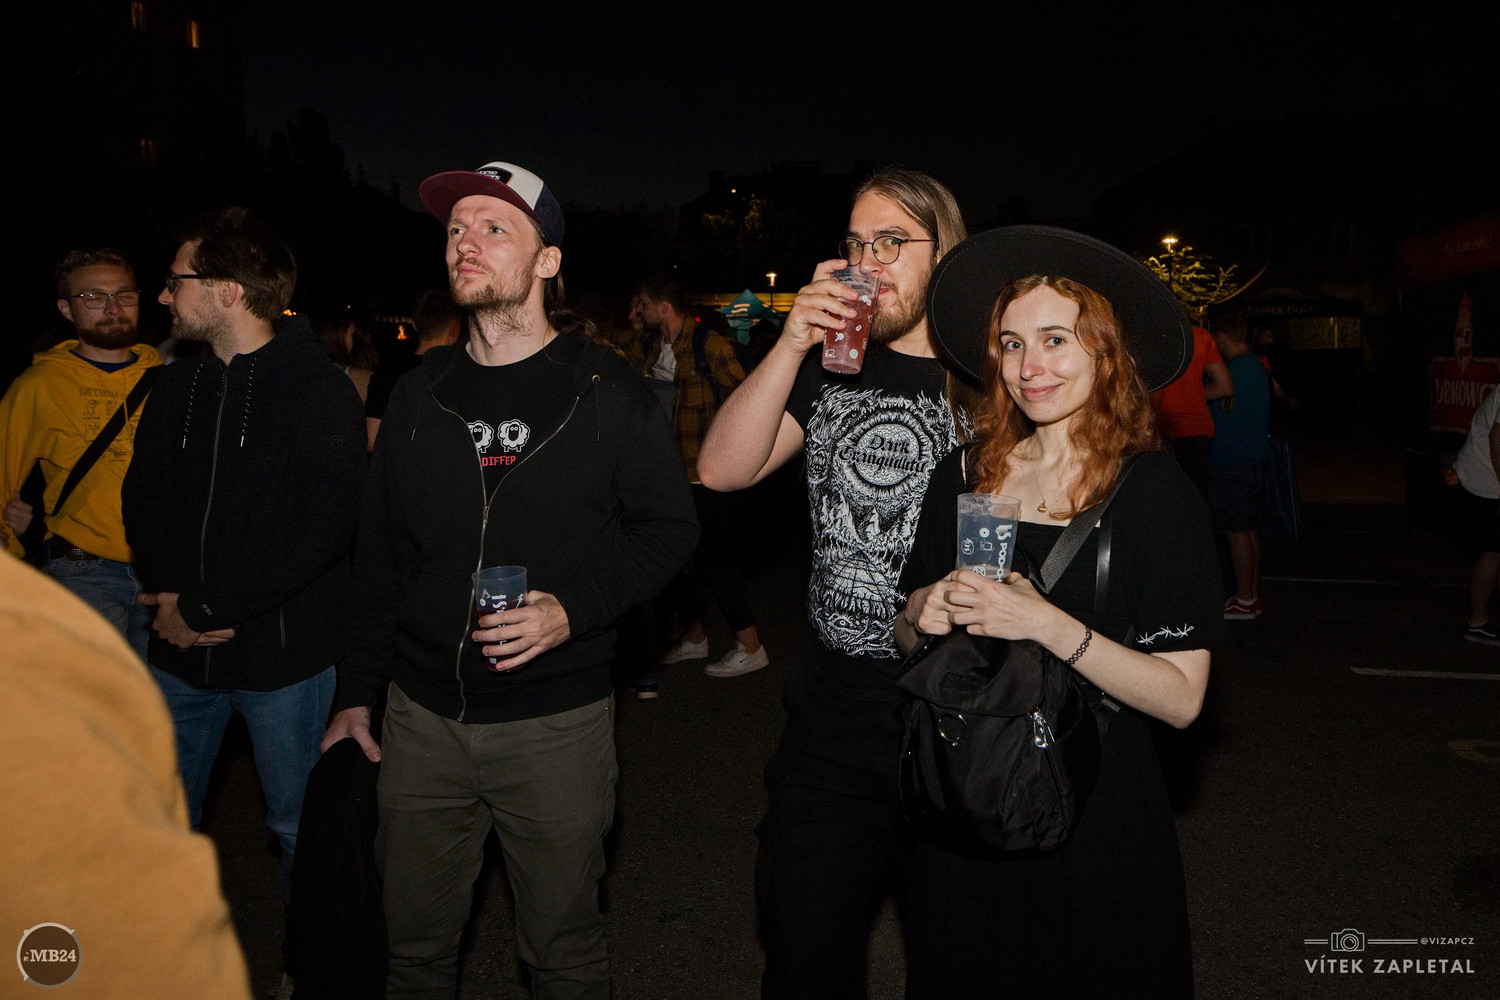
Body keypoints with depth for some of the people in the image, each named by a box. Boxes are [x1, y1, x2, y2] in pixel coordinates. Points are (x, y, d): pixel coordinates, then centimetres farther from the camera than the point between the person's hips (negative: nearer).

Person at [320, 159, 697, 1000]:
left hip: (558, 721, -3)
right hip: (423, 718, 4)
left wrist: (574, 608, -18)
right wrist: (357, 692, 10)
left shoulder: (606, 391, -5)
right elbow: (381, 553, 12)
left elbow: (671, 528, -4)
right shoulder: (421, 395, 7)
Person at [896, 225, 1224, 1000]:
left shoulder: (1154, 492, -12)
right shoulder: (964, 474, -2)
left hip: (1095, 811, -3)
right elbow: (909, 640, 9)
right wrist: (918, 618, -13)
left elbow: (1182, 697, -16)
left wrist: (1049, 625, -27)